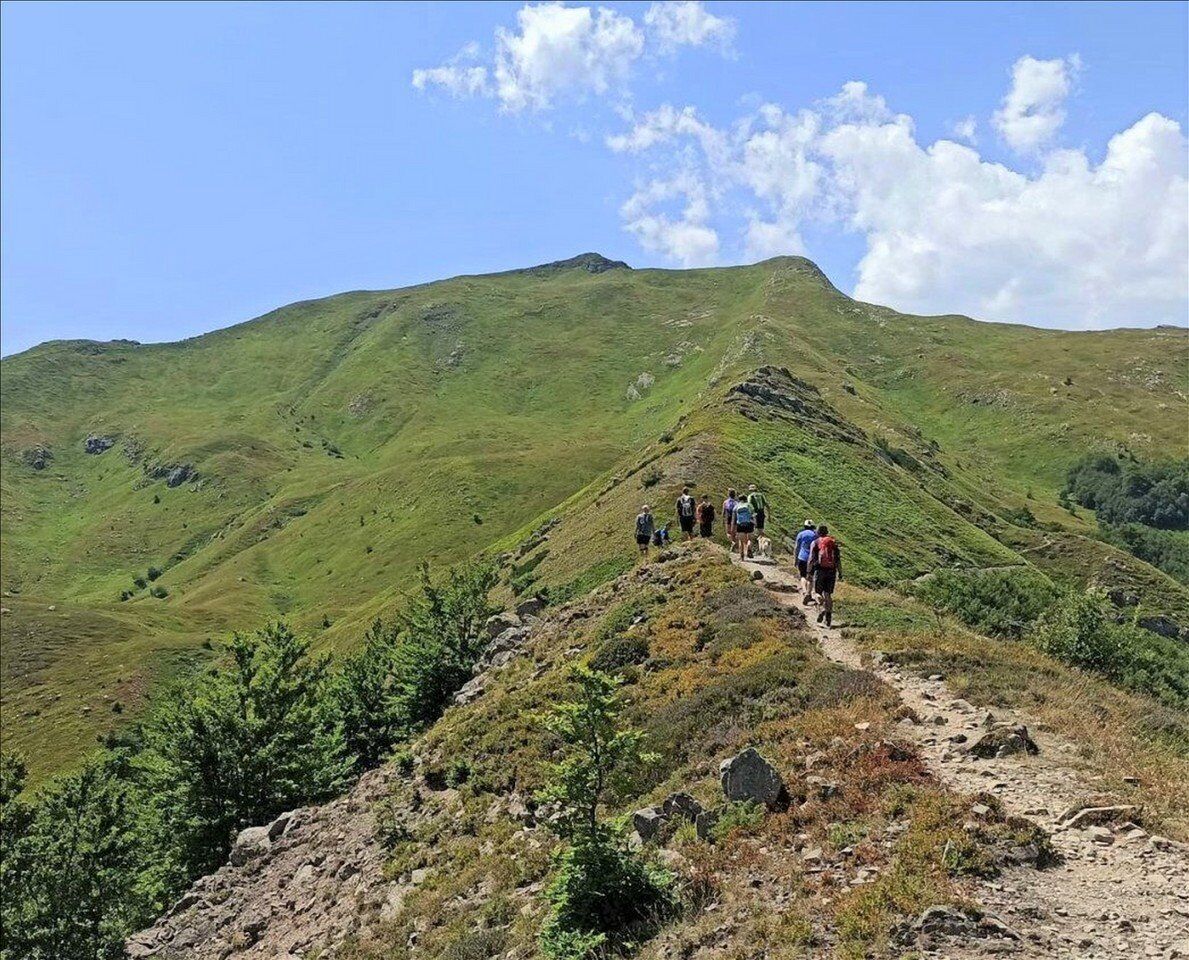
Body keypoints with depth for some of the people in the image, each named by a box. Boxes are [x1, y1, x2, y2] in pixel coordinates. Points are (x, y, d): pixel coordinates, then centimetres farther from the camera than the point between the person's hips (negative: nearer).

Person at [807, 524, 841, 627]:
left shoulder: (815, 543, 1)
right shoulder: (834, 542, 9)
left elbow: (811, 559, -5)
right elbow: (838, 559, 4)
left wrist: (809, 572, -1)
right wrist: (840, 572, 7)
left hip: (820, 569, -3)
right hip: (831, 570, 3)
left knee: (818, 592, 4)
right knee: (828, 594, 10)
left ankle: (823, 608, -23)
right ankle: (829, 616, 7)